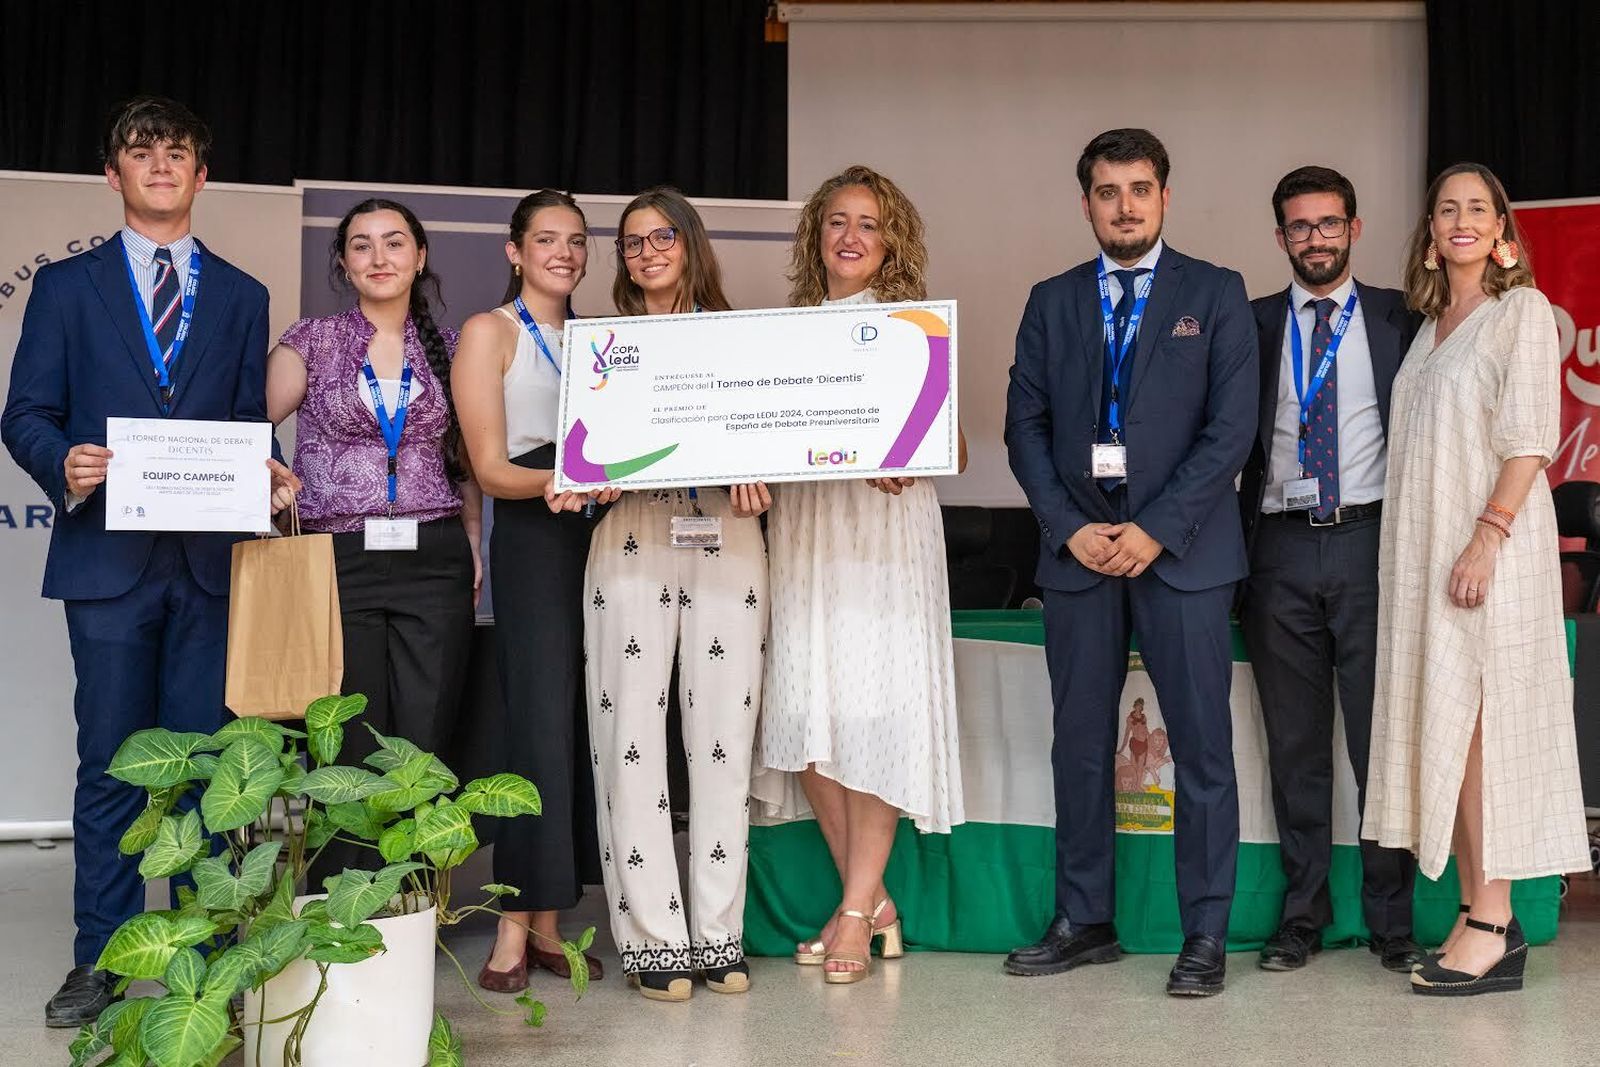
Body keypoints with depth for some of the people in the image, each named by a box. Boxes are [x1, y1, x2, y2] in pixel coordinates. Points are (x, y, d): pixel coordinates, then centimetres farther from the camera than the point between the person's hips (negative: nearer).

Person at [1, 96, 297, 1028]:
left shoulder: (242, 297, 15)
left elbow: (251, 421, 12)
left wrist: (270, 477, -9)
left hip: (211, 560, 1)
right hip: (108, 557, -1)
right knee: (111, 765, 2)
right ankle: (102, 958, 12)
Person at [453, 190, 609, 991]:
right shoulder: (489, 332, 4)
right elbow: (491, 469, -5)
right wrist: (559, 480, -23)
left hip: (596, 534, 5)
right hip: (534, 540, -5)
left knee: (582, 725, 1)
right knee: (542, 724, -11)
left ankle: (546, 924, 7)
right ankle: (515, 930, -5)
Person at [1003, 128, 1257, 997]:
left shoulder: (1216, 295, 5)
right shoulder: (1052, 302, 13)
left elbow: (1232, 426, -3)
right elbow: (1025, 425, 9)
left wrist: (1156, 530, -11)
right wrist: (1070, 527, -5)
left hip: (1182, 550, -3)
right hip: (1077, 546, 3)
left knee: (1202, 745, -2)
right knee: (1080, 744, 7)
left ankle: (1205, 935, 7)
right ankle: (1084, 922, 17)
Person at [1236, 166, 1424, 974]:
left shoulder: (1397, 319, 7)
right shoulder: (1252, 324, 10)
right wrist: (1237, 548, -1)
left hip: (1368, 543, -1)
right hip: (1280, 550, 1)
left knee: (1381, 734, 1)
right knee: (1295, 741, 7)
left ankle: (1391, 917, 11)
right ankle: (1302, 914, 16)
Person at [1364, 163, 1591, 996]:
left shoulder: (1522, 310, -3)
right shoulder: (1430, 324, 18)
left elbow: (1529, 437, -11)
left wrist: (1487, 538, -21)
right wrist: (1408, 550, 10)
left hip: (1488, 540, -7)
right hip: (1423, 544, 7)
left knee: (1477, 721, -9)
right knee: (1438, 723, 5)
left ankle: (1492, 924, -5)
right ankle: (1480, 912, 10)